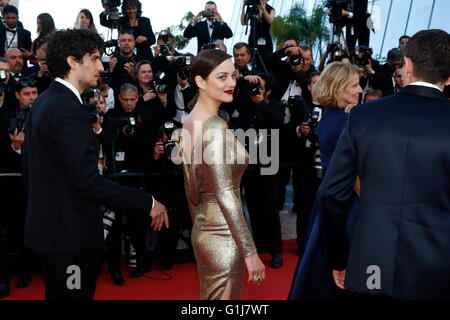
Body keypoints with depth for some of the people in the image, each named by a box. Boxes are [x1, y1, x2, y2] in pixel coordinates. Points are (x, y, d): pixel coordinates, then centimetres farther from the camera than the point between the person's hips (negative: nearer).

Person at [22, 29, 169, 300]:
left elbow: (29, 168, 17)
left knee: (58, 294, 21)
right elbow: (89, 181, -27)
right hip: (71, 233, -10)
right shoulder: (69, 110, -22)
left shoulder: (43, 102, 9)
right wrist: (147, 203, -22)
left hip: (47, 225, 10)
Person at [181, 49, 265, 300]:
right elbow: (225, 195, -22)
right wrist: (250, 252, -19)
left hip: (203, 230, 9)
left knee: (209, 297, 20)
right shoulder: (215, 125, -19)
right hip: (223, 235, -9)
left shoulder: (191, 121, 7)